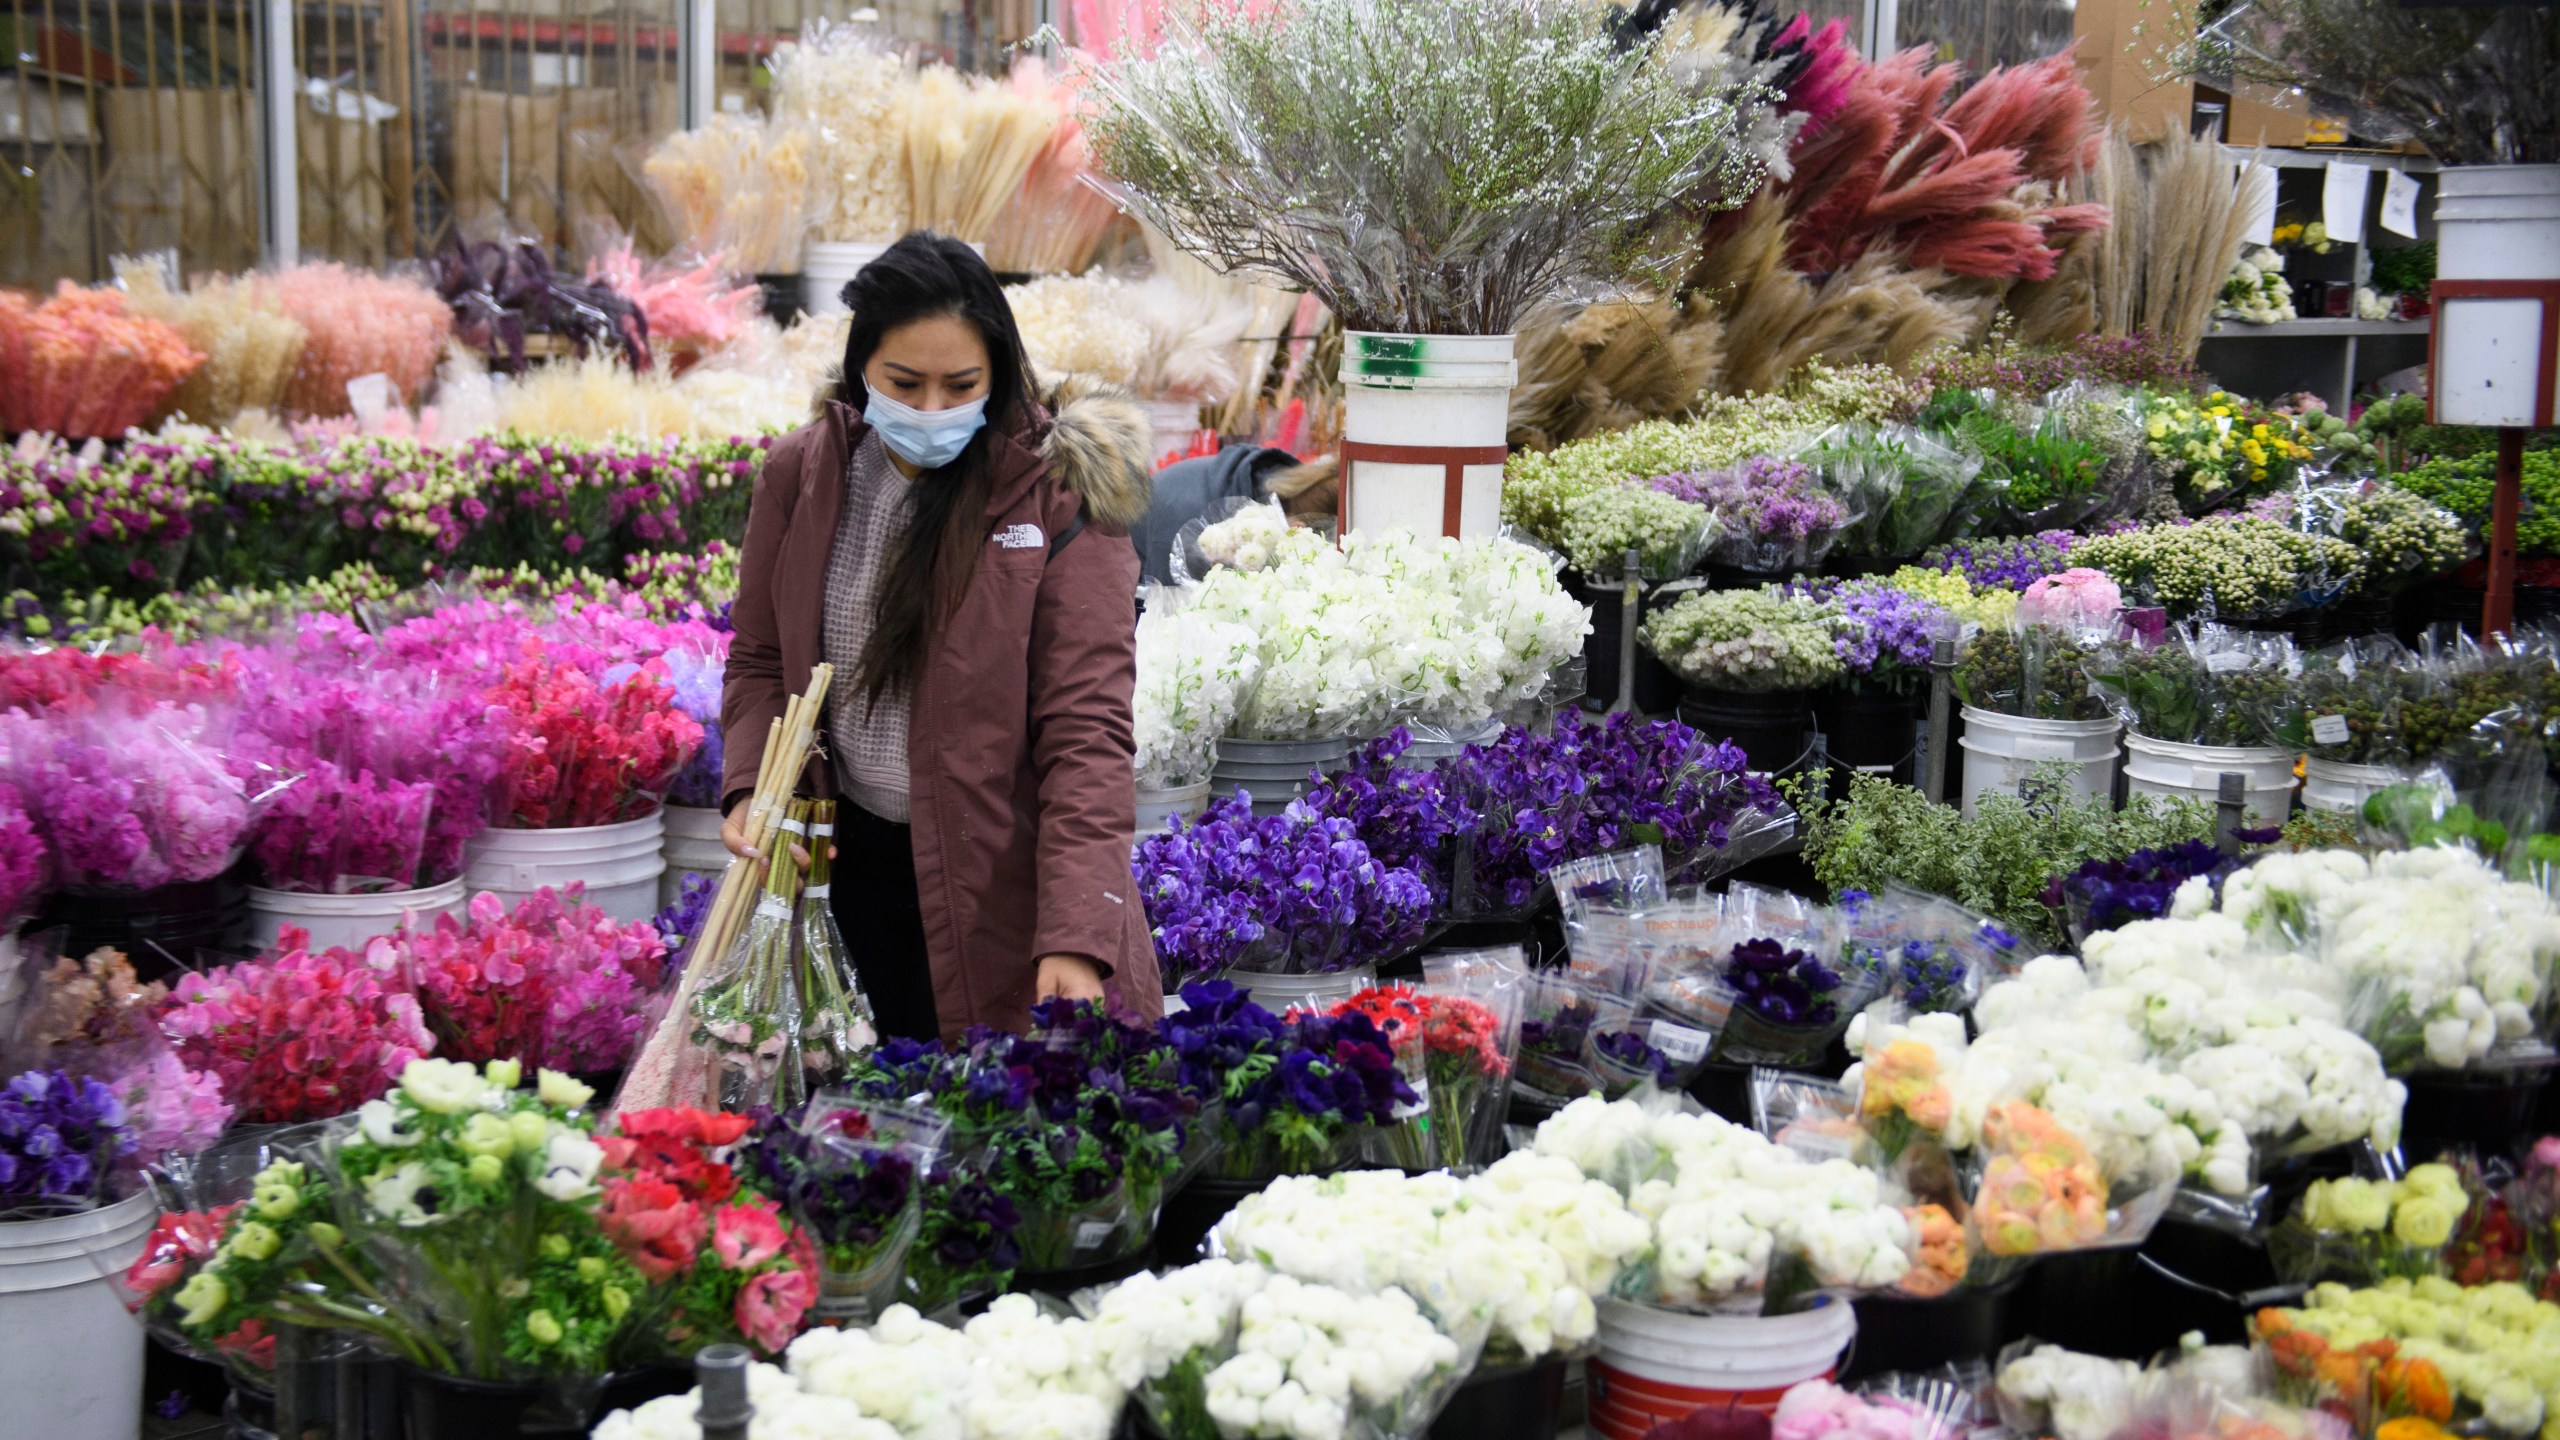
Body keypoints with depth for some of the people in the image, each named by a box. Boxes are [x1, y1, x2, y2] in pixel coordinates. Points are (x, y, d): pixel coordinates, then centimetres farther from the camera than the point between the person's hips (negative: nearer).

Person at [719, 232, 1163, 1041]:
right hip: (857, 861, 4)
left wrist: (1076, 937, -27)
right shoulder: (800, 475, 0)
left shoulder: (1059, 497, -13)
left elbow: (1087, 730, -18)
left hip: (1007, 874, -4)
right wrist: (750, 786, -7)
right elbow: (759, 660, 13)